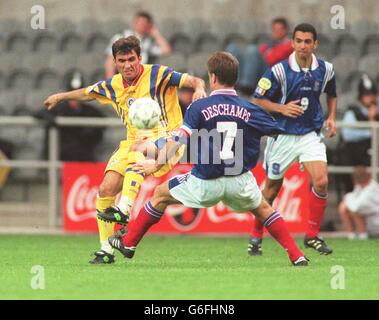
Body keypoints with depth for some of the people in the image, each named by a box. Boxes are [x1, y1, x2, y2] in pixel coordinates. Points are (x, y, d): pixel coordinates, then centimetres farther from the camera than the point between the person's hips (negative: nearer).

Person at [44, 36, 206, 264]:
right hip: (134, 142, 6)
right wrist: (61, 96, 41)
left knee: (137, 153, -39)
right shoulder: (113, 86, 8)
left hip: (165, 137, -6)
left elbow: (193, 80, -16)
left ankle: (124, 209, -52)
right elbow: (88, 92, 29)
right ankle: (106, 250, 3)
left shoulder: (157, 75, -9)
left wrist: (199, 88, -39)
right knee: (106, 190, -7)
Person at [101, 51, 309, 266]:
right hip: (240, 181, 2)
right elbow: (279, 130, 9)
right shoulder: (250, 110, -2)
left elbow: (177, 141, -14)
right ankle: (297, 256, 18)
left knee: (161, 195, 21)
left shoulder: (199, 108, -8)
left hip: (205, 184, -2)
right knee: (263, 210, 29)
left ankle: (129, 243, 28)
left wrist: (157, 165, -5)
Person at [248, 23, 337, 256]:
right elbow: (258, 100, -7)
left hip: (311, 135, 2)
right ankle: (256, 237, 27)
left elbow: (332, 94, 19)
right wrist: (282, 108, -22)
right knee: (272, 188, 8)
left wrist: (332, 118, 4)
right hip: (283, 136, -2)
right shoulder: (279, 71, -14)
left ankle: (312, 236, -1)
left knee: (321, 182, -16)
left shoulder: (326, 70, -2)